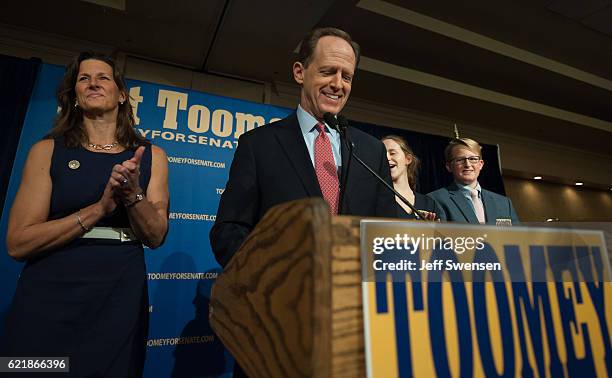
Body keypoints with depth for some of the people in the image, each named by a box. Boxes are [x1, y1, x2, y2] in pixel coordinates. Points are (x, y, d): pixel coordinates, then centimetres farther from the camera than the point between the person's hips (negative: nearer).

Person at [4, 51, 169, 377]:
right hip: (48, 296, 0)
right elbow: (18, 243, -7)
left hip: (121, 299, 1)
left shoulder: (151, 156, 2)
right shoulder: (48, 151, 0)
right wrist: (100, 207, -18)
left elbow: (155, 237, -2)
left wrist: (132, 195, -20)